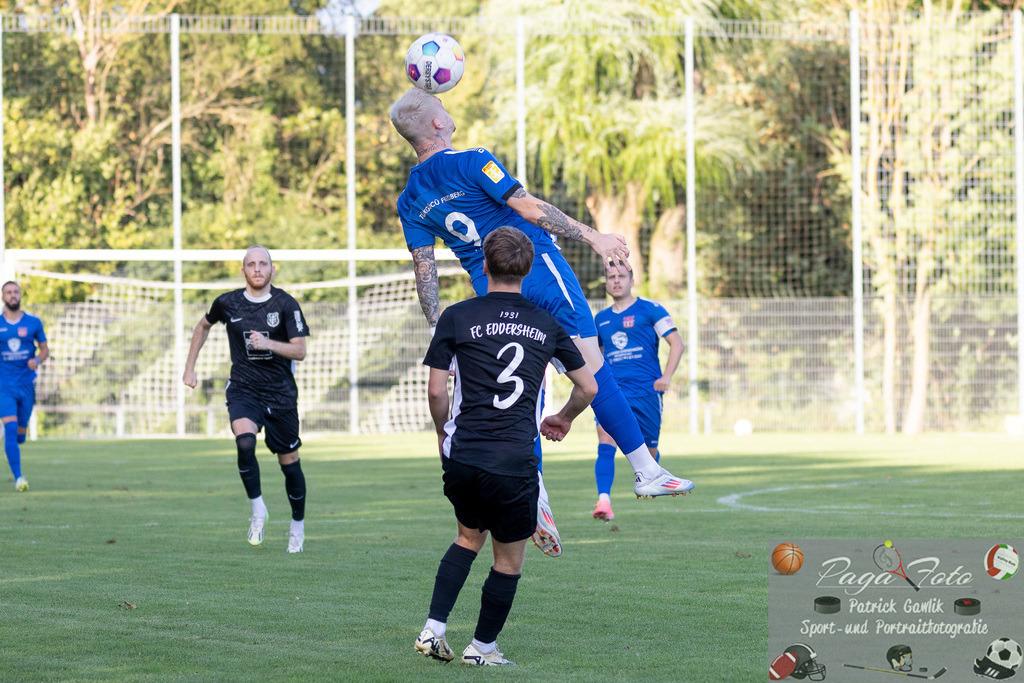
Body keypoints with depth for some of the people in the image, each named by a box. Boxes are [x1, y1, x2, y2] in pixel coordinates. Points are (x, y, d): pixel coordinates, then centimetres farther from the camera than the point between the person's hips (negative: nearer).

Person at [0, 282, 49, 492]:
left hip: (26, 385, 2)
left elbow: (45, 349, 9)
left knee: (20, 433, 12)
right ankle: (18, 477, -17)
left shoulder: (33, 323, 3)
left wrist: (37, 360, -11)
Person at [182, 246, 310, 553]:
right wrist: (189, 366, 19)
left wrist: (268, 343, -26)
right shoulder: (227, 303, 0)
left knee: (289, 461, 5)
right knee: (245, 442, -28)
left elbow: (300, 350, -10)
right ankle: (257, 508, -10)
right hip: (243, 389, 0)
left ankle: (298, 523, 27)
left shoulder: (286, 304, -6)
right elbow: (204, 325, 21)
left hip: (281, 392, 0)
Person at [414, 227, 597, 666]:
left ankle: (433, 630, 17)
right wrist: (563, 418, 33)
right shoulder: (547, 325, 6)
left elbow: (436, 390, -1)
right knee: (509, 560, 15)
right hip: (515, 462, -2)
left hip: (462, 457, 2)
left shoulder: (457, 317, 1)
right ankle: (482, 648, 24)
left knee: (469, 537, 26)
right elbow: (588, 387, 13)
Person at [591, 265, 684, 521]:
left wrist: (666, 377, -11)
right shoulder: (601, 318, 15)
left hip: (645, 391, -2)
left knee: (648, 450, 7)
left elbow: (677, 343, 0)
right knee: (605, 443, -20)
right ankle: (604, 500, -29)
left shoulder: (650, 309, 1)